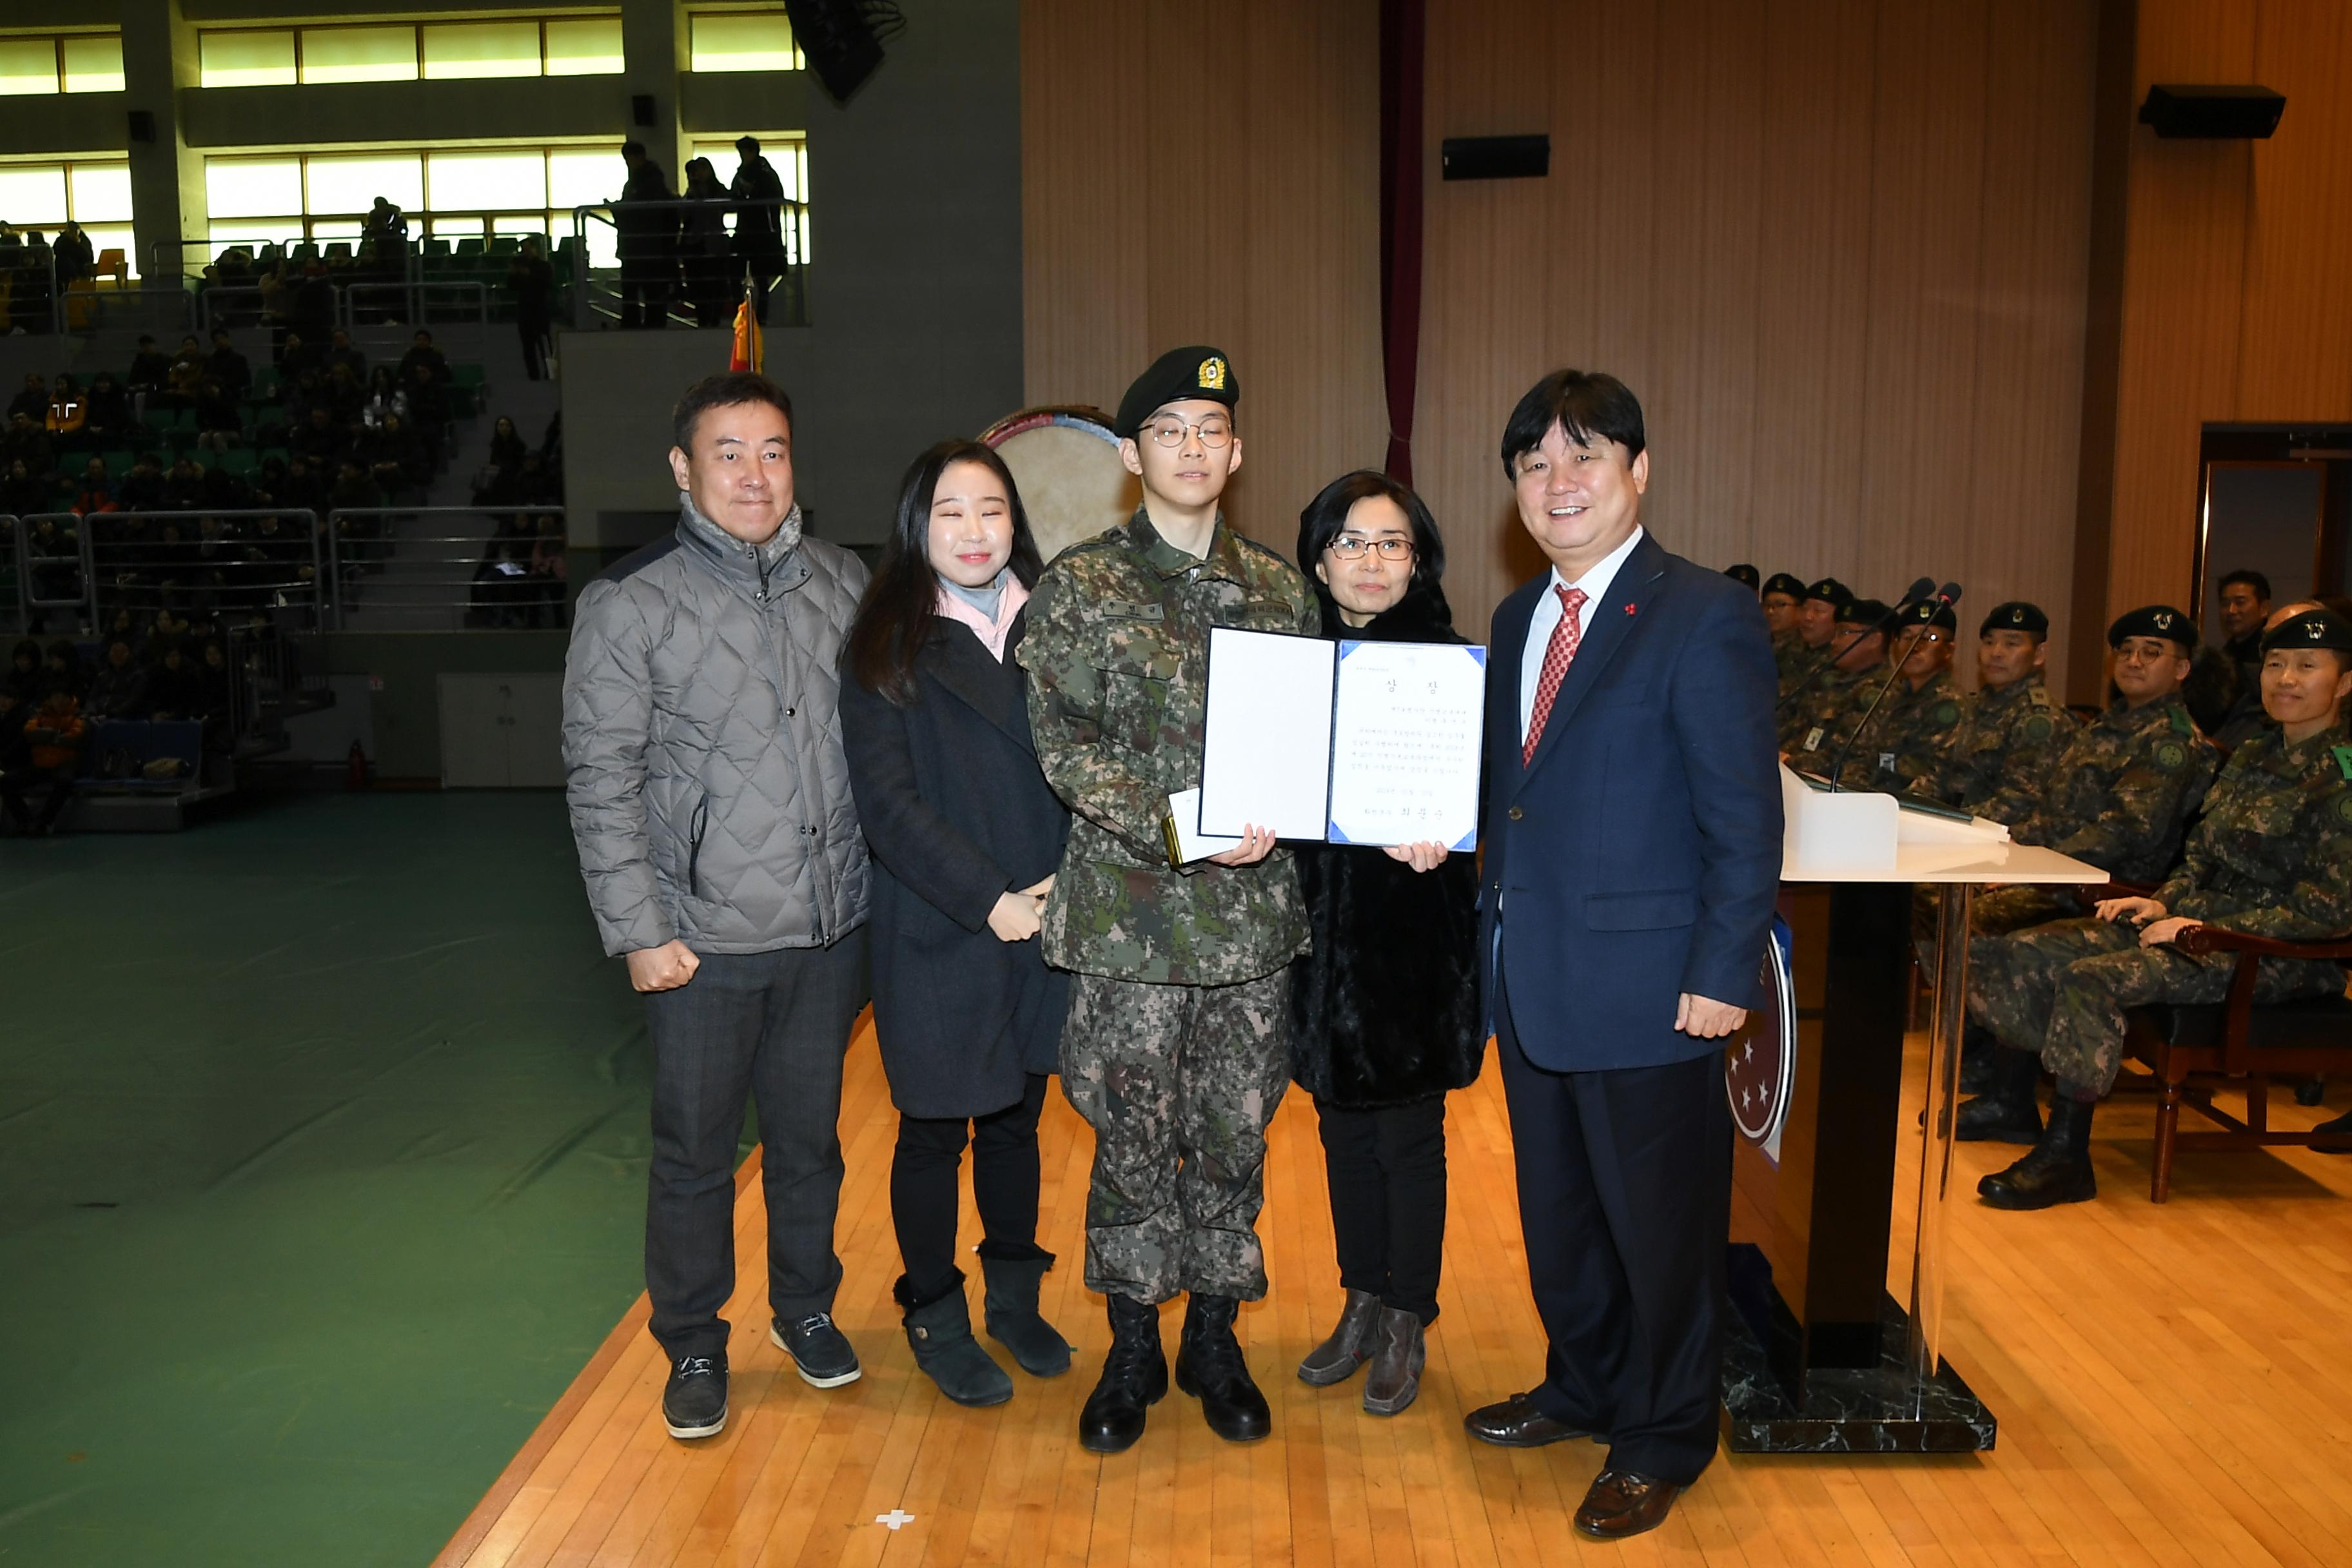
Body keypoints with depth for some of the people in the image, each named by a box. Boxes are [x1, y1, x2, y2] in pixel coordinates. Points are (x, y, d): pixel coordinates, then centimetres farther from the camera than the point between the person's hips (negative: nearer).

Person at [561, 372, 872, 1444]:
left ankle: (805, 1307, 39)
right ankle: (693, 1346, 30)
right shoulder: (628, 605, -6)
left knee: (809, 1133, 17)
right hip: (704, 936, -3)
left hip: (831, 924, 3)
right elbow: (601, 781, -7)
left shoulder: (843, 583, 5)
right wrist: (639, 930, -10)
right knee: (695, 1150, 10)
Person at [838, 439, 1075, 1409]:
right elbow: (888, 801, -11)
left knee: (1017, 1118, 16)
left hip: (1044, 928, 4)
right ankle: (936, 1318, 28)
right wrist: (987, 898, -15)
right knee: (935, 1131, 9)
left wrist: (1067, 880, -7)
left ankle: (1015, 1297, 35)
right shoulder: (884, 647, -5)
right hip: (936, 934, -3)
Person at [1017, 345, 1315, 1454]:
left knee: (1234, 1134, 11)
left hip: (1253, 908, 3)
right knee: (1132, 1139, 7)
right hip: (1130, 909, -2)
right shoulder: (1080, 586, -1)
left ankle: (1214, 1342, 29)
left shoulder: (1280, 588, 9)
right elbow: (1064, 745, -7)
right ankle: (1132, 1352, 25)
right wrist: (1174, 822, -18)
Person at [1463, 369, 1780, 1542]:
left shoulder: (1704, 618, -12)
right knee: (1557, 1212, 20)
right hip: (1529, 983, 7)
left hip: (1647, 990, -7)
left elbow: (1745, 818, -14)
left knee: (1660, 1224, 10)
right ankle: (1583, 1389, 42)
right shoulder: (1518, 619, 11)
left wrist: (1722, 974, -16)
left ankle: (1662, 1442, 30)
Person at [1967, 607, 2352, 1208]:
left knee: (2093, 978, -30)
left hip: (2275, 958, -8)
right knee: (2023, 956, -7)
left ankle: (2065, 1157, -23)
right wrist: (2164, 902, 3)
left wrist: (2207, 927, -20)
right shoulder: (2251, 758, 14)